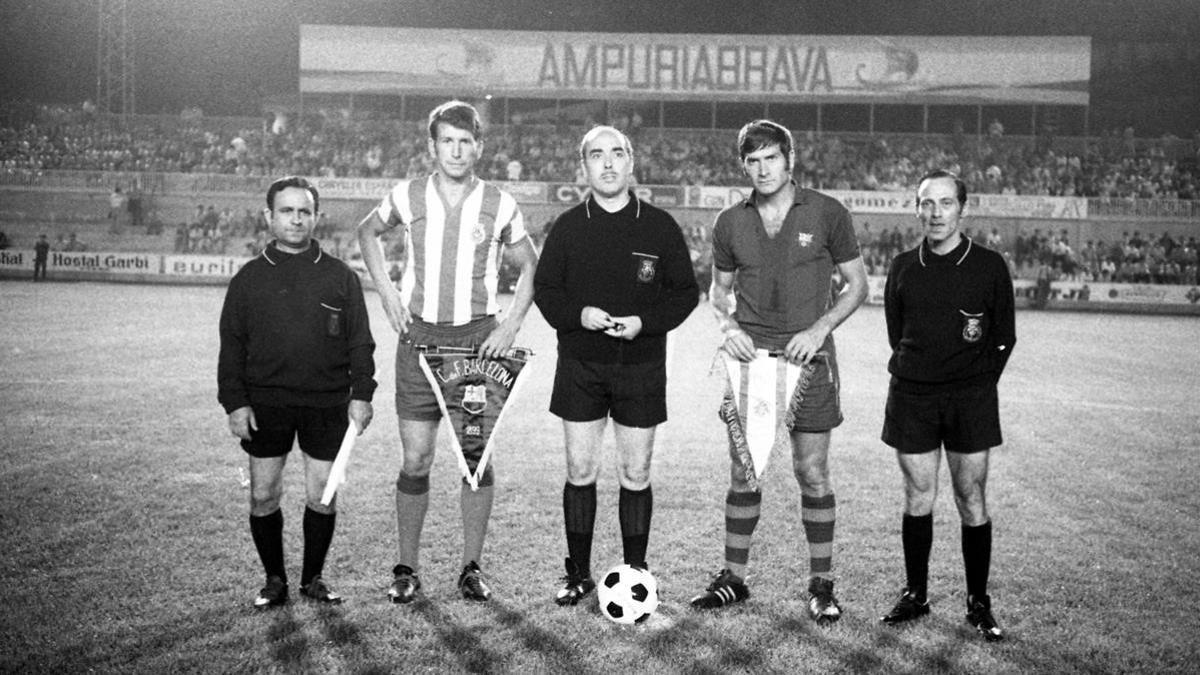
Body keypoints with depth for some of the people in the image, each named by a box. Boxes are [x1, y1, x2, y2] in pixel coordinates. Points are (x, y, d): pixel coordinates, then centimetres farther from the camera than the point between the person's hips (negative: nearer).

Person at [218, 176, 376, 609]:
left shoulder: (340, 277, 5)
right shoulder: (249, 278, 7)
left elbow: (359, 342, 6)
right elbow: (231, 346, 6)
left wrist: (361, 394, -2)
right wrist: (235, 402, -2)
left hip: (327, 405, 0)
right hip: (265, 404, 1)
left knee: (322, 496, 3)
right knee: (263, 495, 3)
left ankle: (313, 578, 21)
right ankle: (274, 579, 20)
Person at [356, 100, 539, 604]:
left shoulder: (498, 205, 1)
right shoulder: (407, 197, 2)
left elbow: (530, 266, 12)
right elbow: (368, 231, 20)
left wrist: (511, 325, 0)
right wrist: (386, 290, 8)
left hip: (479, 338, 0)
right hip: (419, 336, 0)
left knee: (477, 455, 3)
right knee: (416, 458, 0)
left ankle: (472, 567, 16)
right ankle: (407, 568, 14)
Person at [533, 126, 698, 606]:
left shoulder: (660, 226, 2)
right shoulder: (568, 226, 4)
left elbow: (685, 292, 4)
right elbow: (544, 289, 8)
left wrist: (645, 322, -13)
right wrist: (578, 314, -12)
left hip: (641, 364, -1)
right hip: (580, 367, 1)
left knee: (635, 475, 4)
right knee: (580, 472, 3)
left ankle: (635, 573, 18)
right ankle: (578, 574, 17)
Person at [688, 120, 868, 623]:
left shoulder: (826, 213, 0)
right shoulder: (731, 222, 7)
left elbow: (856, 284, 4)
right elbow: (719, 288, 18)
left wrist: (820, 328, -10)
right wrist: (727, 325, -3)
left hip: (807, 355, -2)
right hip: (749, 354, 2)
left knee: (812, 472, 1)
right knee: (742, 470, 5)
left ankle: (821, 585, 14)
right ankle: (733, 578, 17)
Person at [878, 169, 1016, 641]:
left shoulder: (989, 266, 1)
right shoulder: (903, 268, 6)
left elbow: (1004, 339, 6)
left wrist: (978, 386, 3)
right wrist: (918, 375, 9)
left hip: (970, 398, -1)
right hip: (911, 397, 2)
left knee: (971, 501, 1)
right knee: (918, 497, 6)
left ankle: (978, 603, 13)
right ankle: (915, 594, 19)